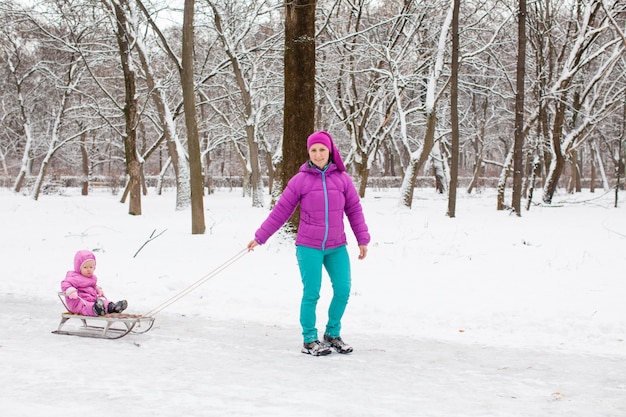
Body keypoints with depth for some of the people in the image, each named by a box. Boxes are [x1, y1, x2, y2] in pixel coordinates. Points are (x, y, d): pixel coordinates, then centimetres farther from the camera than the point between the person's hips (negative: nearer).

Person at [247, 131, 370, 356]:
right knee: (311, 293, 0)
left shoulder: (342, 178, 1)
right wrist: (259, 237, -1)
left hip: (337, 247, 3)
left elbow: (354, 209, 7)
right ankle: (309, 340, 14)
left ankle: (333, 334, 21)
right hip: (309, 247, -3)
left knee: (343, 290, 1)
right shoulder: (300, 180, -6)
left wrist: (362, 239, 5)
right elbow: (280, 211, -2)